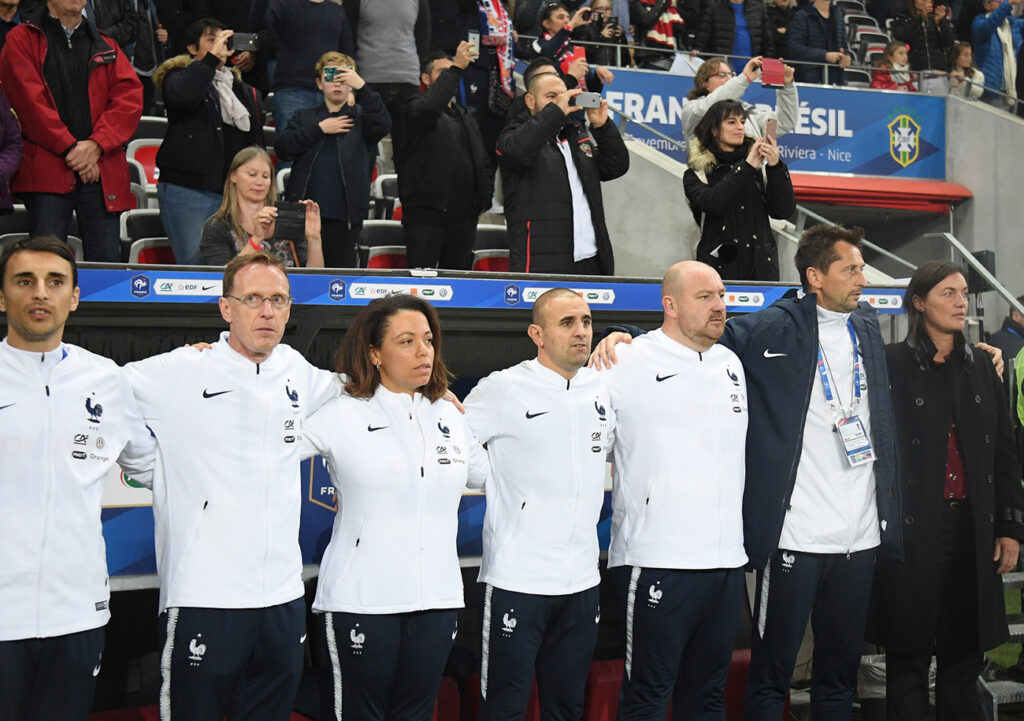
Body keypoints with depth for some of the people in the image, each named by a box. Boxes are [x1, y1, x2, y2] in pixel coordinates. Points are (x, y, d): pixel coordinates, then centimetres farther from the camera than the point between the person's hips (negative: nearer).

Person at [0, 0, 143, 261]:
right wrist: (69, 148, -12)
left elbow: (130, 98, 5)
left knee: (108, 263, -1)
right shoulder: (22, 40, 8)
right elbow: (29, 101, -4)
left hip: (102, 173, 3)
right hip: (46, 170, -3)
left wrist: (96, 145, -9)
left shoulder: (107, 47, 19)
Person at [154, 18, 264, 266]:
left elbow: (256, 142, 22)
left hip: (232, 193, 5)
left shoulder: (243, 90, 20)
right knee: (195, 266, -9)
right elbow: (183, 96, -20)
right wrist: (212, 58, -15)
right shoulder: (179, 76, 7)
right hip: (186, 190, -5)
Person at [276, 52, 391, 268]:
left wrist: (362, 87, -20)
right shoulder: (304, 117, 18)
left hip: (344, 217, -2)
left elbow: (383, 126, -11)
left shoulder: (361, 117, 12)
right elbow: (282, 148, 4)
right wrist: (319, 129, -3)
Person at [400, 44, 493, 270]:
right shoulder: (415, 109, 1)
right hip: (425, 213, -6)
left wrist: (484, 198, 12)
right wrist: (456, 69, -27)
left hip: (463, 216, 6)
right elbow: (429, 107, -24)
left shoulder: (467, 117, 22)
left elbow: (482, 161, 24)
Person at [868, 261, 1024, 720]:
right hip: (914, 529, -4)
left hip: (972, 527, 5)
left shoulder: (979, 365, 10)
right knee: (909, 655, 4)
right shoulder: (893, 364, -5)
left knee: (963, 653, 11)